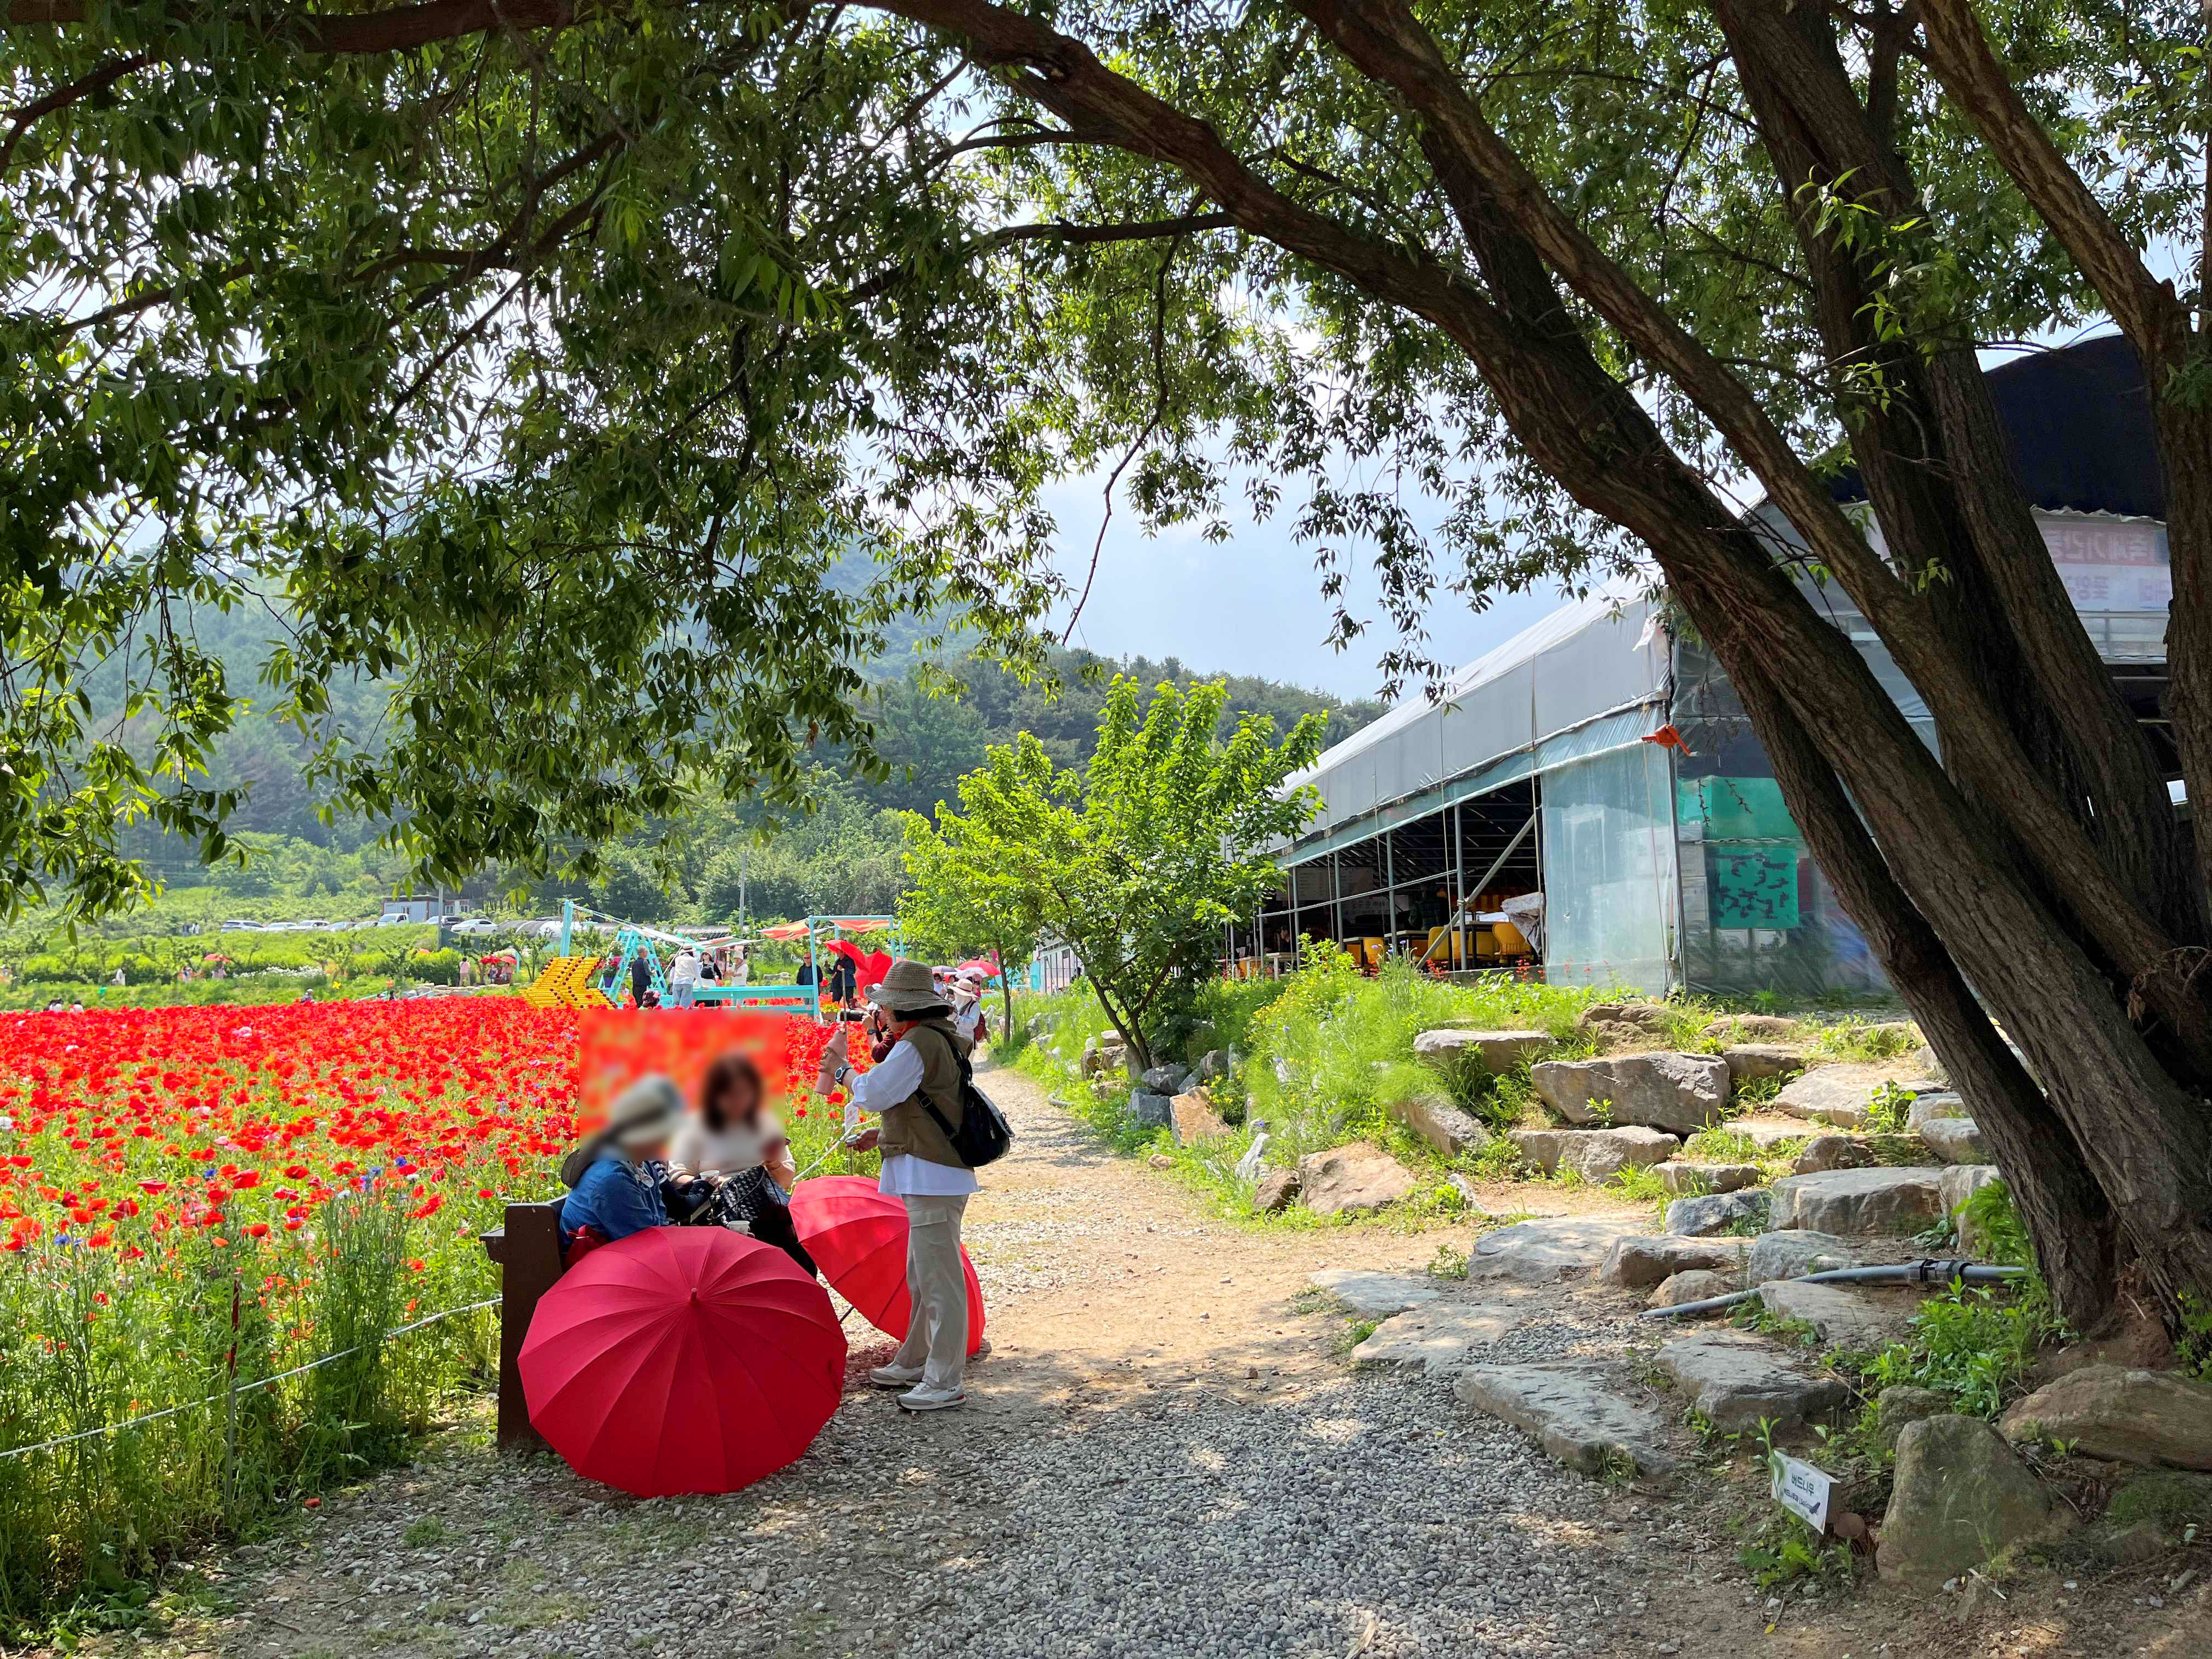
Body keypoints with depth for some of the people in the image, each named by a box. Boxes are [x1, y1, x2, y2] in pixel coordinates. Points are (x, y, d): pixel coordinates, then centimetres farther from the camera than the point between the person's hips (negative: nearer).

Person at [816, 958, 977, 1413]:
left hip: (931, 1175, -11)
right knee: (921, 1277, 20)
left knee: (938, 1278, -5)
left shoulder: (919, 1043, -16)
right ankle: (915, 1362, 32)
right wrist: (881, 1136, 21)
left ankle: (946, 1381, 0)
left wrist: (841, 1069, 3)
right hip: (931, 1175, 11)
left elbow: (872, 1093, -15)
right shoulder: (940, 1039, 16)